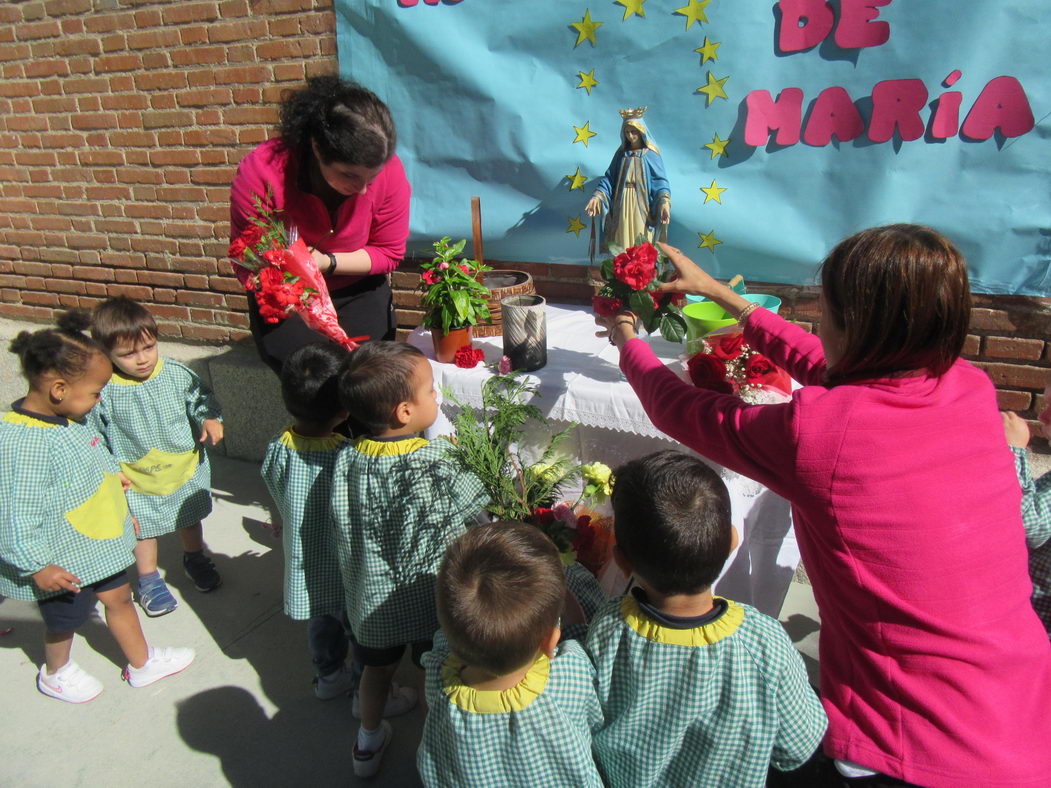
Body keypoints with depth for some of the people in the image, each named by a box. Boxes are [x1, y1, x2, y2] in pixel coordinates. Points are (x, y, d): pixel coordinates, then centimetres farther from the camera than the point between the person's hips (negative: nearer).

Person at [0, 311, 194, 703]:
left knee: (118, 597, 21)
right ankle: (56, 674, 47)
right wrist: (37, 566, -22)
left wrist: (120, 509, 20)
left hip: (99, 542, 8)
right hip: (62, 561, -8)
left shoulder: (66, 417, -3)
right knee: (66, 620, 17)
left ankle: (142, 664, 41)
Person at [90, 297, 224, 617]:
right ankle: (149, 578, 42)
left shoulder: (176, 374, -17)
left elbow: (200, 397, -1)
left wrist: (210, 418, -19)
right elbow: (95, 438, -9)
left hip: (186, 470, 2)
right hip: (137, 482, -2)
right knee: (143, 529, 18)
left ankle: (194, 558, 51)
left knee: (190, 518, 24)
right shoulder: (103, 392, -21)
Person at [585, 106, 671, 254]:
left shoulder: (651, 154, 1)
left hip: (642, 207, -3)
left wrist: (664, 202, -23)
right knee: (621, 246, 1)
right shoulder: (621, 153, 11)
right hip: (621, 207, 3)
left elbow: (660, 181, -6)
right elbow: (609, 177, 10)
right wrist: (597, 197, -6)